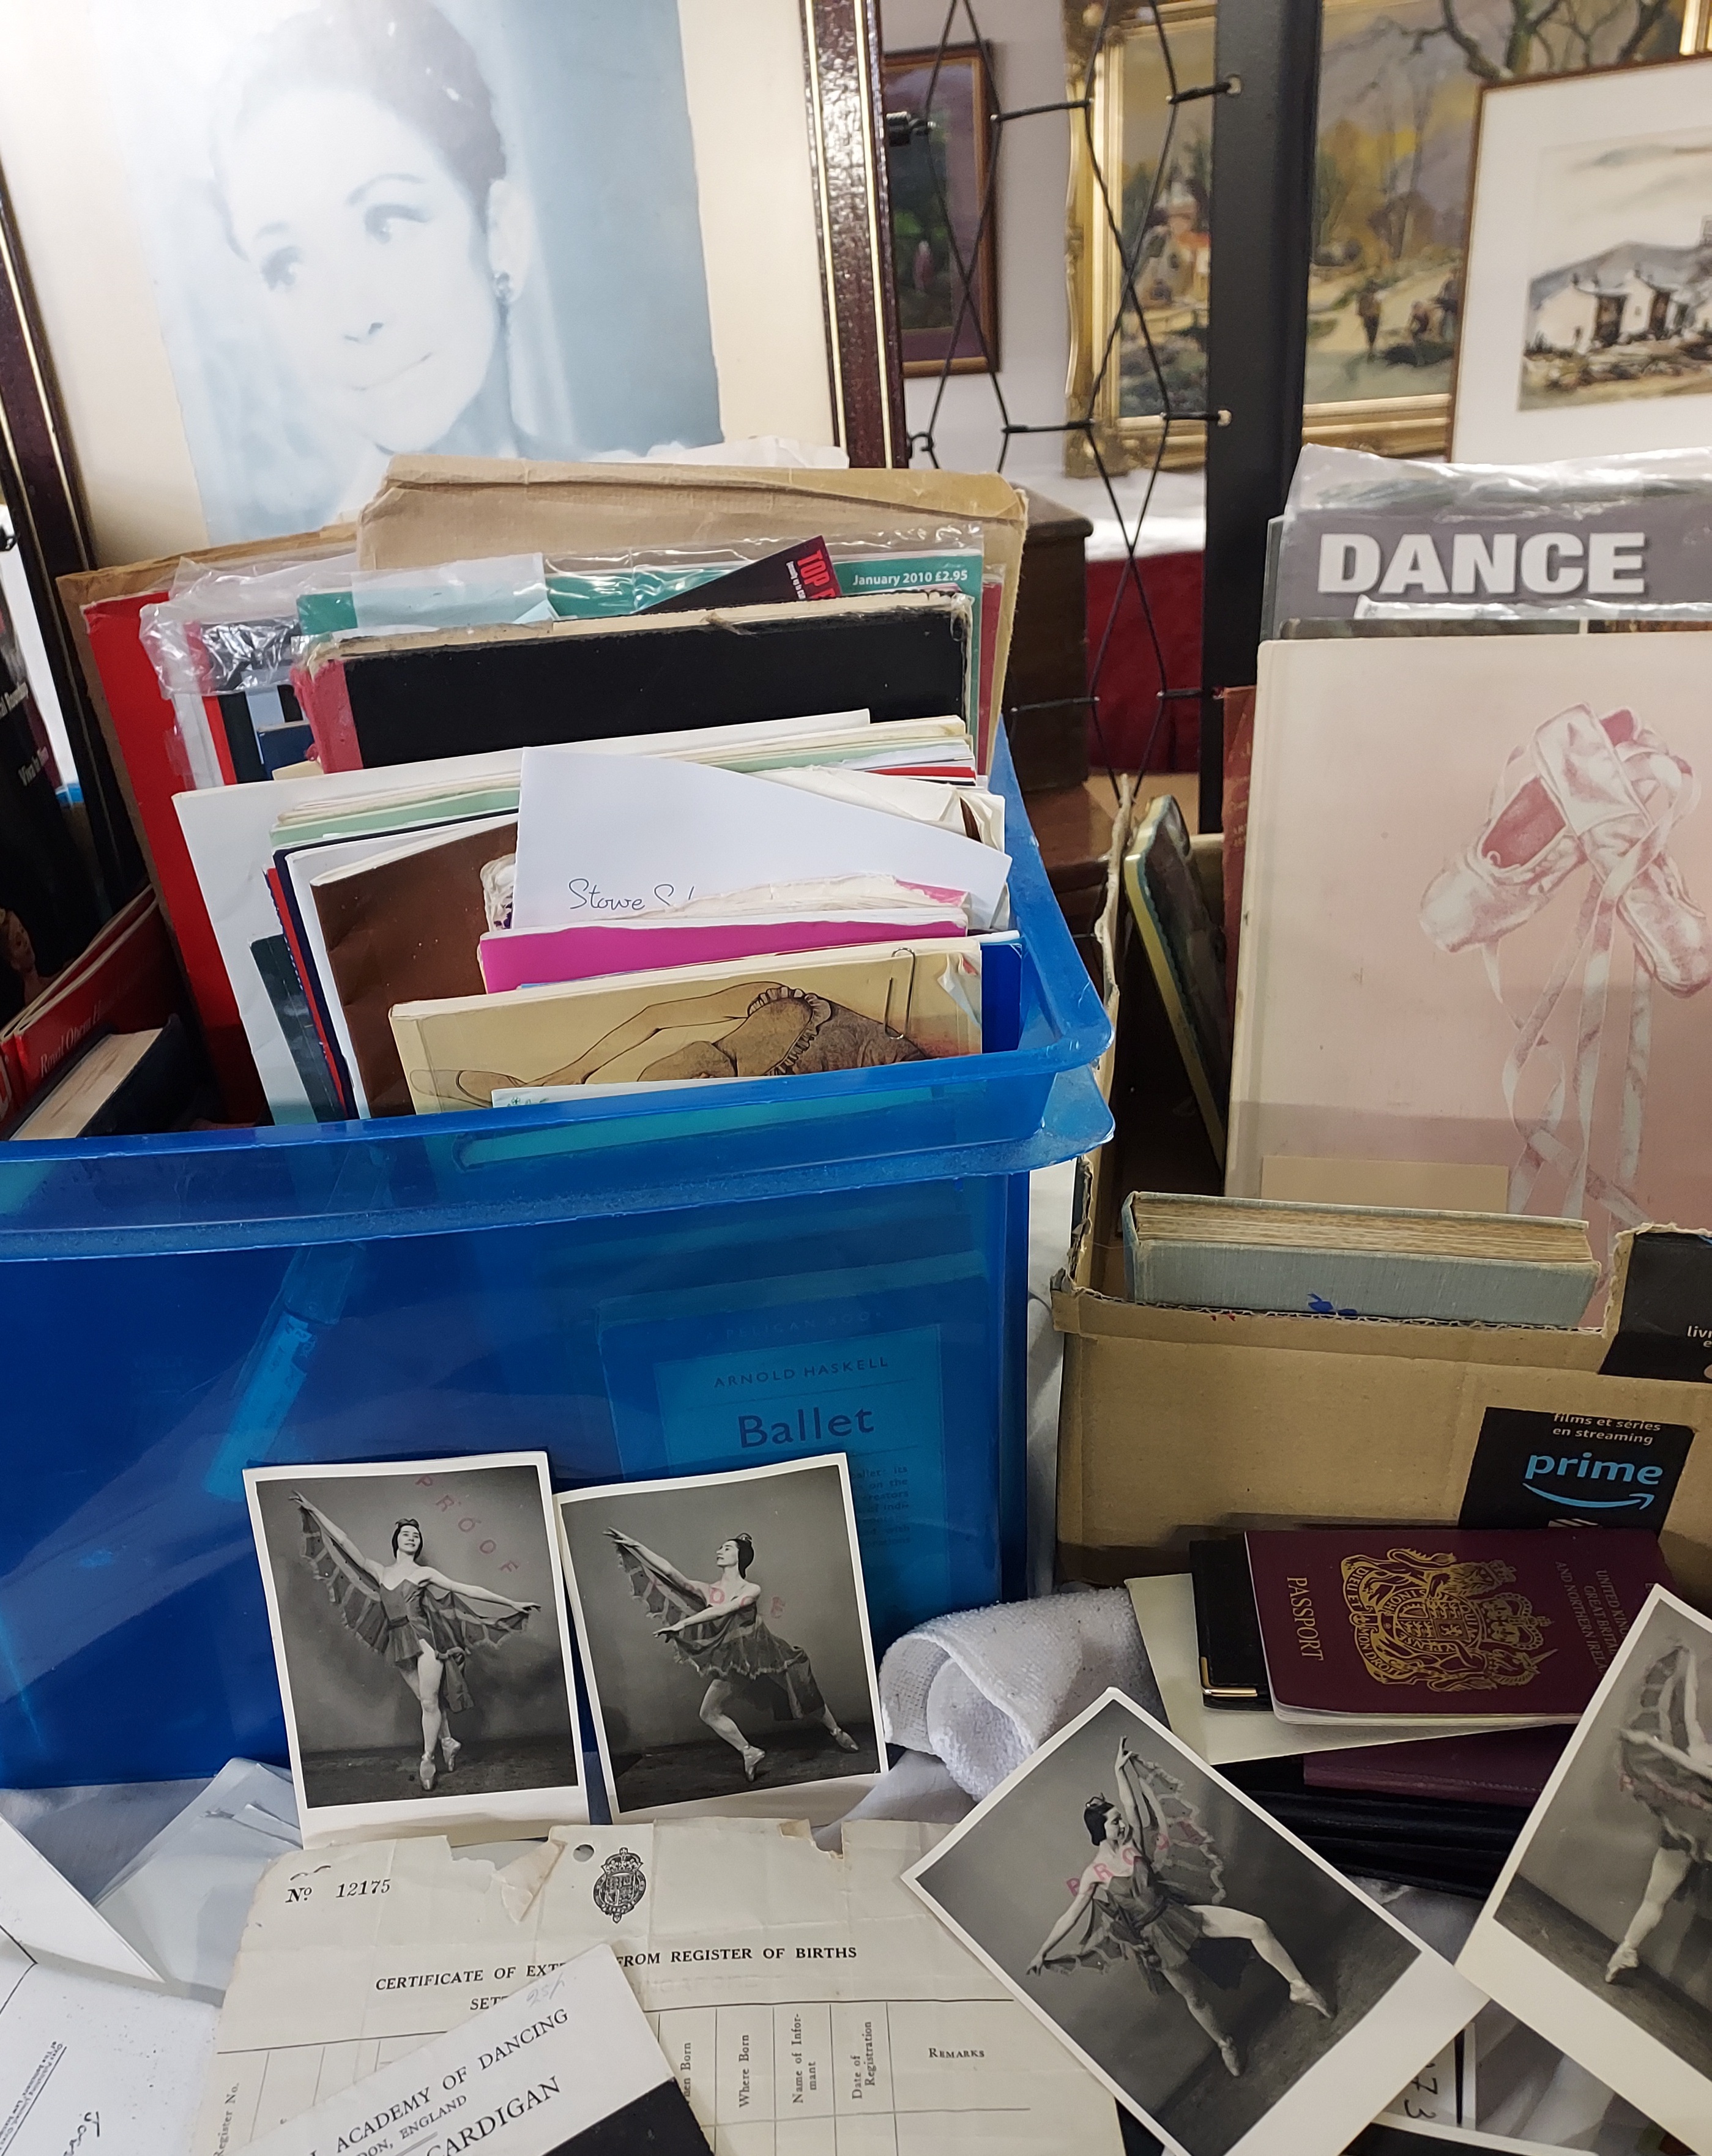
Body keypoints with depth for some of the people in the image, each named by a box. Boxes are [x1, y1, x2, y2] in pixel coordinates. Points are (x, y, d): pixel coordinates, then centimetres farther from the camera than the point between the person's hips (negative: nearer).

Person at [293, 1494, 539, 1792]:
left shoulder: (424, 1573, 2)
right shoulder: (379, 1572, 10)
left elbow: (468, 1590, 1)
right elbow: (344, 1543, 6)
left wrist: (512, 1604, -2)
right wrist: (314, 1512, 1)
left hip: (423, 1638, -3)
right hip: (398, 1642, 4)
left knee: (429, 1701, -6)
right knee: (426, 1701, 10)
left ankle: (427, 1759, 7)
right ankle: (448, 1742, 29)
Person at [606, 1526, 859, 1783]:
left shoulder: (751, 1590, -12)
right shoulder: (708, 1590, -5)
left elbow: (722, 1610, -26)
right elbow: (668, 1571, -14)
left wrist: (682, 1623, -29)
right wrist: (634, 1545, -21)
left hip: (763, 1652, -3)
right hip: (733, 1659, 3)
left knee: (807, 1699, 6)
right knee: (709, 1713, -10)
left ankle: (836, 1732, 34)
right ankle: (751, 1753, 5)